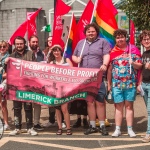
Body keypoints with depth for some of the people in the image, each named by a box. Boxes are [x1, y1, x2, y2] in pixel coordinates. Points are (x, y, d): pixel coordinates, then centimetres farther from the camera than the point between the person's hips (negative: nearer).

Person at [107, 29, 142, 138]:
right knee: (118, 106, 5)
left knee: (129, 106, 4)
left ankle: (130, 129, 9)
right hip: (117, 84, 1)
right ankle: (118, 129, 10)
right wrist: (109, 84, 6)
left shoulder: (133, 49, 3)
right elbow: (109, 69, 8)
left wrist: (133, 63, -18)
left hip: (131, 83, -1)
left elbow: (139, 66, 3)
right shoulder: (112, 52, 6)